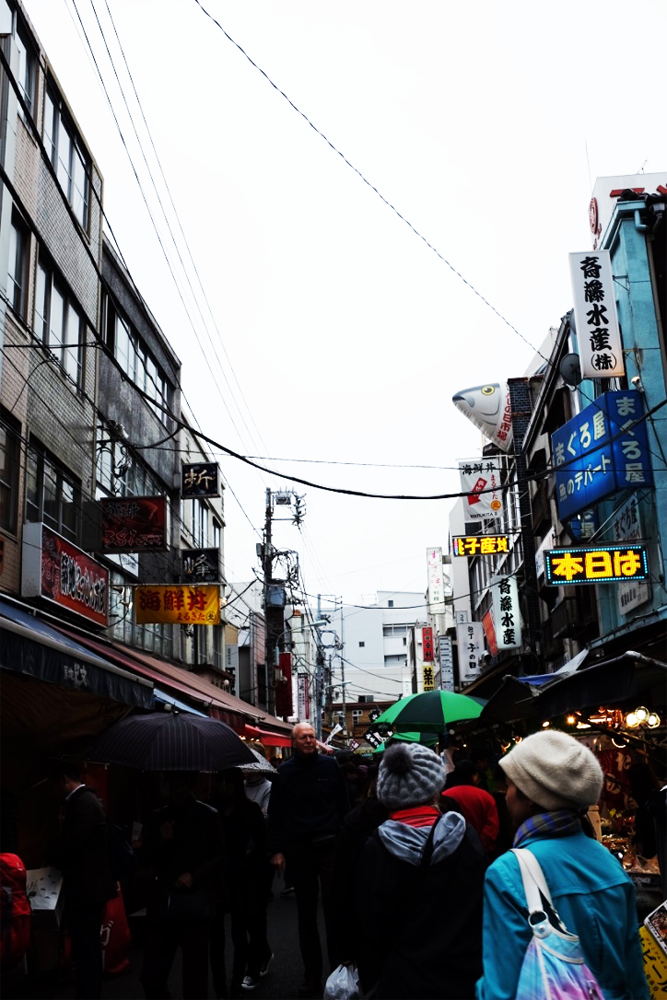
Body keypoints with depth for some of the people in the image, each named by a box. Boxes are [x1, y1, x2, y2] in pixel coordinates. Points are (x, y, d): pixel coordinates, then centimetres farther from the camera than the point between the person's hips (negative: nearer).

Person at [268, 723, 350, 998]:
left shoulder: (330, 766, 1)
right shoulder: (284, 772, 2)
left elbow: (343, 806, 3)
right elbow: (276, 814, 3)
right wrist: (277, 850, -3)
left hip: (330, 846, -1)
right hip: (299, 849, 1)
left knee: (334, 909, 3)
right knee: (306, 913, 9)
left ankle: (339, 967, 13)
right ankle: (312, 974, 17)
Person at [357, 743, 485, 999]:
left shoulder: (377, 849, -13)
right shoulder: (467, 837, -10)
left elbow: (372, 929, -7)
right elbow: (484, 911, -2)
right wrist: (480, 966, 10)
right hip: (466, 977, 2)